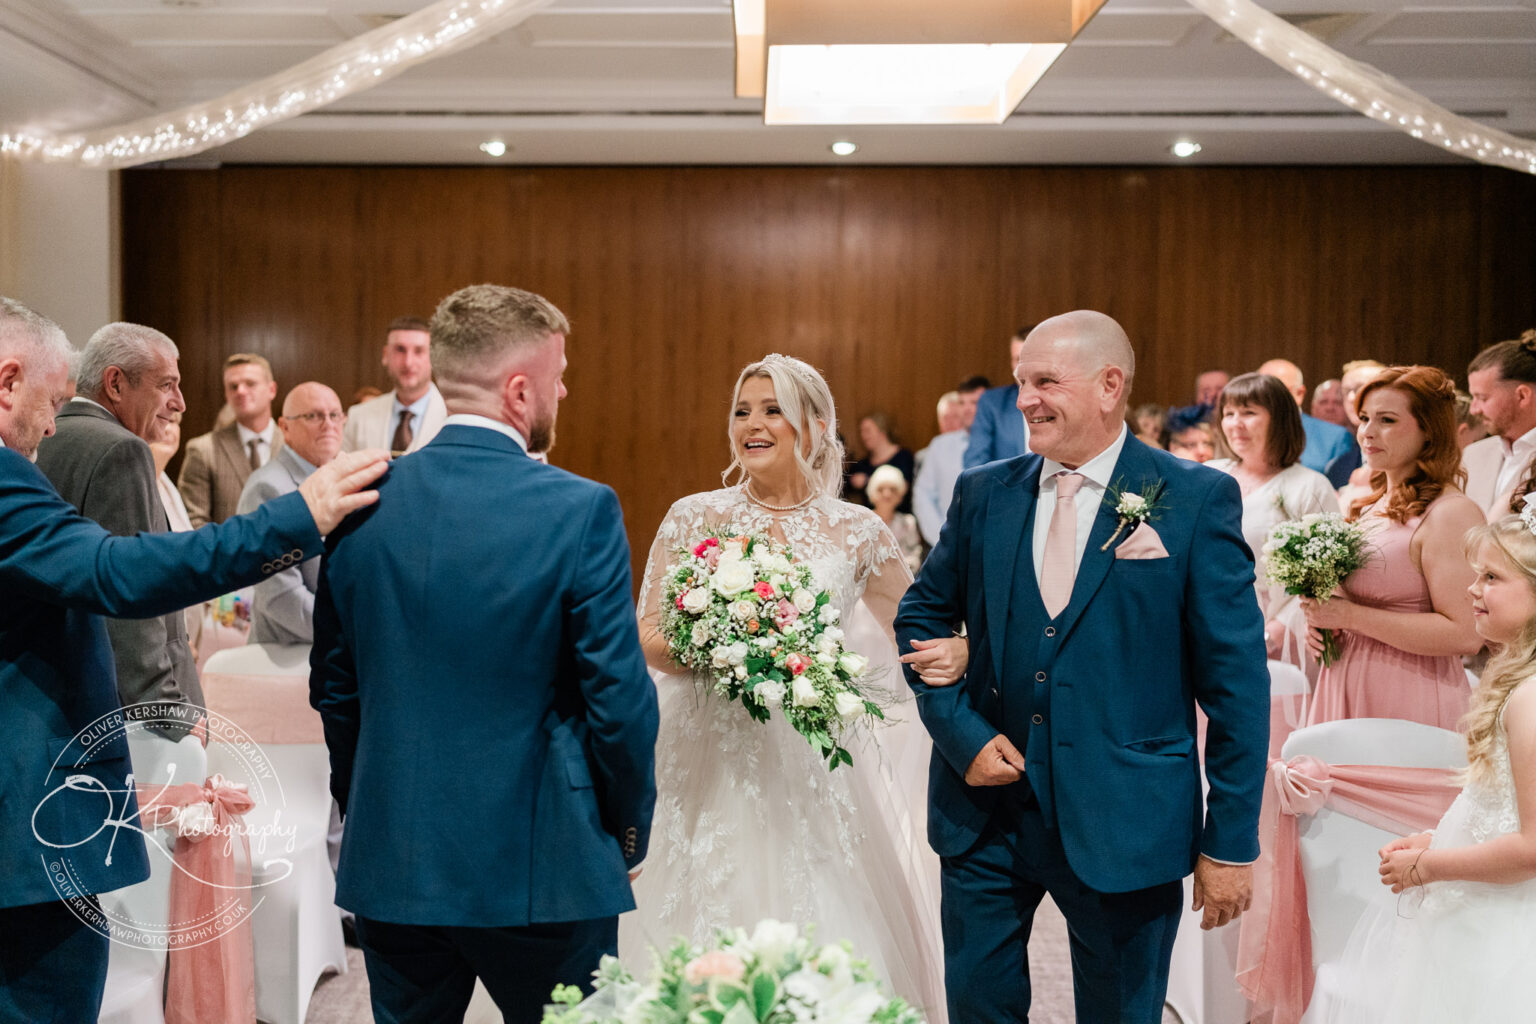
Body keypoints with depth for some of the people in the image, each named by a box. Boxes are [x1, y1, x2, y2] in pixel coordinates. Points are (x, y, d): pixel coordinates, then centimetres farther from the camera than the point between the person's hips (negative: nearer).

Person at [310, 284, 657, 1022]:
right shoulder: (580, 512, -15)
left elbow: (332, 688, 7)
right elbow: (619, 701, -12)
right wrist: (629, 834, 4)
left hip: (390, 863, 4)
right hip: (542, 868, -4)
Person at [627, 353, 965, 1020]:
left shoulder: (857, 532, 2)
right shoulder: (693, 519, 2)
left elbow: (922, 639, 10)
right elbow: (646, 638, 3)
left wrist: (959, 651, -13)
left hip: (815, 766, 0)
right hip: (712, 765, 0)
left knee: (822, 942, 2)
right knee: (707, 953, 3)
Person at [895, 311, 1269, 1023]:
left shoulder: (1199, 500, -6)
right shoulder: (983, 493, 4)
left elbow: (1236, 680, -6)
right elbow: (921, 616, 13)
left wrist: (1232, 841, -8)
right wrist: (959, 731, -3)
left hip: (1124, 825, -3)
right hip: (986, 811, 3)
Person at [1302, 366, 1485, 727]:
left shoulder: (1451, 514, -14)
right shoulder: (1370, 505, 10)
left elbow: (1465, 635, -21)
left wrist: (1350, 616, -19)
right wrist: (1323, 619, 2)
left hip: (1408, 701, -7)